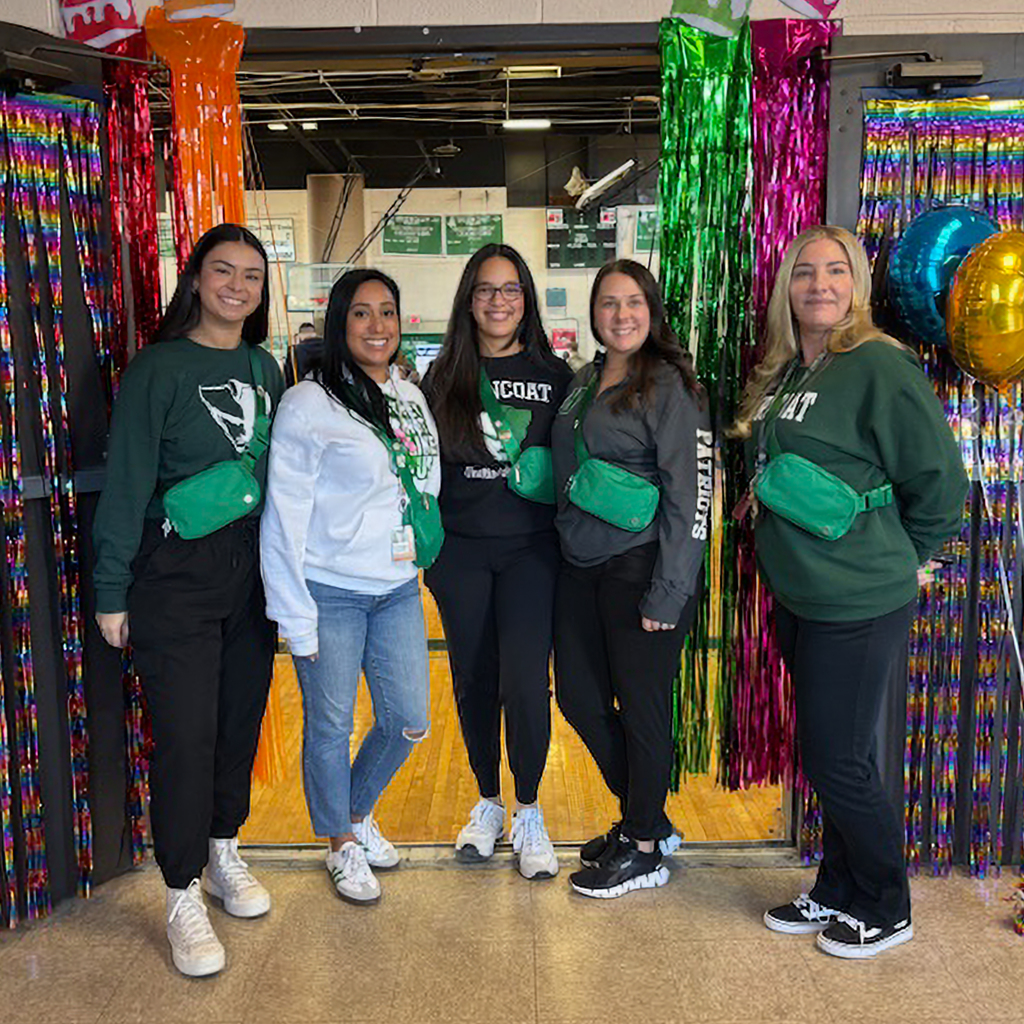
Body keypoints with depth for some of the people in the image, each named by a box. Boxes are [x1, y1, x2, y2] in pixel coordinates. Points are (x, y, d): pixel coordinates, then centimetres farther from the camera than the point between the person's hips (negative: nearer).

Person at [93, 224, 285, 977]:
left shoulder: (265, 367, 8)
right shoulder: (160, 368, -8)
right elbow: (127, 482, -9)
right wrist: (111, 591, -10)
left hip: (251, 568, 5)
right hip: (175, 573, -5)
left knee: (242, 717, 14)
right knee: (185, 733, 0)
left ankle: (224, 856, 36)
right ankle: (183, 899, 18)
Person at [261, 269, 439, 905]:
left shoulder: (411, 398, 9)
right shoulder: (309, 405, -10)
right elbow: (285, 514, -12)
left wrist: (417, 564, 14)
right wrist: (297, 618, -13)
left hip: (398, 590, 6)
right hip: (331, 593, -6)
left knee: (409, 721, 12)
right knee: (330, 726, 8)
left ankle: (359, 813, 39)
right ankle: (342, 845, 31)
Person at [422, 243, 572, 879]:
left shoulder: (553, 374, 4)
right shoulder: (443, 377, 6)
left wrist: (536, 469, -9)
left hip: (531, 548, -2)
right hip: (461, 552, 2)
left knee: (525, 680, -9)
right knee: (473, 680, 10)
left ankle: (529, 813, 12)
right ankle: (488, 803, 29)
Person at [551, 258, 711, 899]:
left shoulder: (670, 385, -9)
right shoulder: (583, 383, 14)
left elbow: (690, 494, -13)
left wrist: (667, 594, -17)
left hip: (641, 567, -7)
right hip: (581, 565, 8)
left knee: (641, 703, 3)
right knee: (579, 697, 12)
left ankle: (645, 850, 23)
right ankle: (647, 818, 33)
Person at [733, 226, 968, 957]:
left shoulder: (880, 367, -15)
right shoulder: (780, 374, 9)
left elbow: (940, 480, -13)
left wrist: (900, 557, -2)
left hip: (860, 605, -7)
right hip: (796, 597, 8)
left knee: (838, 763, 3)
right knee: (830, 757, 19)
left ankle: (885, 911, 26)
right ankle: (838, 893, 36)